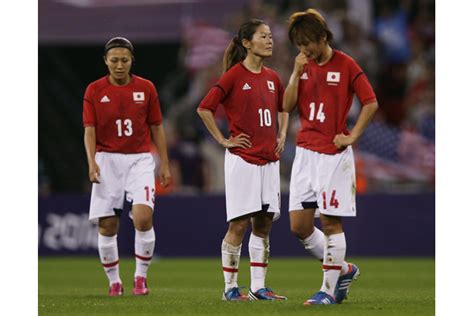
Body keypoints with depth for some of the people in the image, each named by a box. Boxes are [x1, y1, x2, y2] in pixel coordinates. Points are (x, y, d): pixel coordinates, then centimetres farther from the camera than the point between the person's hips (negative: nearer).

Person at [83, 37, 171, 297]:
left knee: (143, 217, -18)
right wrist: (92, 161, -16)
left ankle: (141, 276, -3)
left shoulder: (146, 88, 5)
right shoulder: (94, 90, 2)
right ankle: (114, 281, 13)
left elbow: (157, 128, 10)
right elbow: (89, 129, -1)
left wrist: (164, 165, 6)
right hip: (107, 160, 0)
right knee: (107, 225, -2)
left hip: (140, 159, 0)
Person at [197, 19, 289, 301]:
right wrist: (223, 140, -9)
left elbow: (283, 109, 28)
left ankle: (258, 287, 10)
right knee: (239, 224, -6)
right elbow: (205, 108, -10)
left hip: (269, 159, 6)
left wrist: (282, 136, 15)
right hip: (242, 159, -6)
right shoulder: (234, 75, -9)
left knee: (264, 224, 6)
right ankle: (230, 287, 1)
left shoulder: (272, 78, 10)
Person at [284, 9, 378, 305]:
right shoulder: (304, 66, 10)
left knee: (330, 222, -4)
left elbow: (371, 103, -6)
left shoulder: (346, 65, -6)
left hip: (333, 155, -6)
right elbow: (288, 106, 3)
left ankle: (329, 289, 3)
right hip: (305, 153, 6)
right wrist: (297, 73, -7)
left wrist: (352, 136, -10)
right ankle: (344, 269, 20)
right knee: (299, 225, 3)